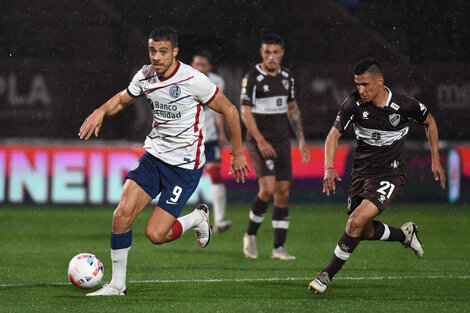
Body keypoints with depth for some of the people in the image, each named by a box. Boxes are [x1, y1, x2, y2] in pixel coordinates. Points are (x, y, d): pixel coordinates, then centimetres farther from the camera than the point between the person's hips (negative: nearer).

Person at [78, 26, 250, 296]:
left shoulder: (192, 80, -18)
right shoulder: (145, 76, -1)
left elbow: (229, 110, -8)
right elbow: (123, 99, 19)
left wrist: (238, 152, -3)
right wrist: (102, 111, -3)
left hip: (185, 165, -6)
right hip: (154, 155, 6)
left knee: (156, 234, -11)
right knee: (122, 215, -10)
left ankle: (198, 218, 20)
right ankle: (117, 285, 4)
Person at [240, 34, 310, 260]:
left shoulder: (286, 76, 9)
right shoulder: (252, 78, -10)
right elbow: (245, 113, -13)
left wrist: (301, 139, 17)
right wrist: (260, 141, -22)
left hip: (282, 141, 6)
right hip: (259, 142, -6)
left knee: (283, 193, 2)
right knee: (268, 188, -20)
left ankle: (279, 248, 7)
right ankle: (250, 235, 1)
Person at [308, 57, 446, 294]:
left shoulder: (404, 106, -15)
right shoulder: (354, 104, -12)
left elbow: (429, 121, 5)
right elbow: (333, 135, -6)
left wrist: (435, 160, 6)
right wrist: (329, 167, -23)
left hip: (390, 174, -4)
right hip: (361, 172, 4)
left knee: (357, 221, -22)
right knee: (366, 232, 11)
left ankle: (327, 275, -11)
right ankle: (405, 234, 41)